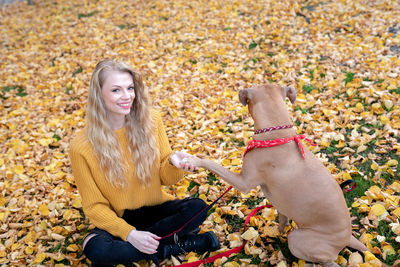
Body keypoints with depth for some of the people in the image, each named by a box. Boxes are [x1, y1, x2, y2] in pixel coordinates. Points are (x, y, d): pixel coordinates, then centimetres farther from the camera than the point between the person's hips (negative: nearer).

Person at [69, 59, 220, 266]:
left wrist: (173, 163, -26)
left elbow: (165, 178, -2)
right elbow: (94, 206, -10)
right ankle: (174, 245, -14)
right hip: (118, 218, -1)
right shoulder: (82, 146, -18)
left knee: (197, 207, -25)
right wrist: (129, 233, -25)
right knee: (95, 249, -33)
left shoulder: (151, 121, -11)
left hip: (155, 209, 1)